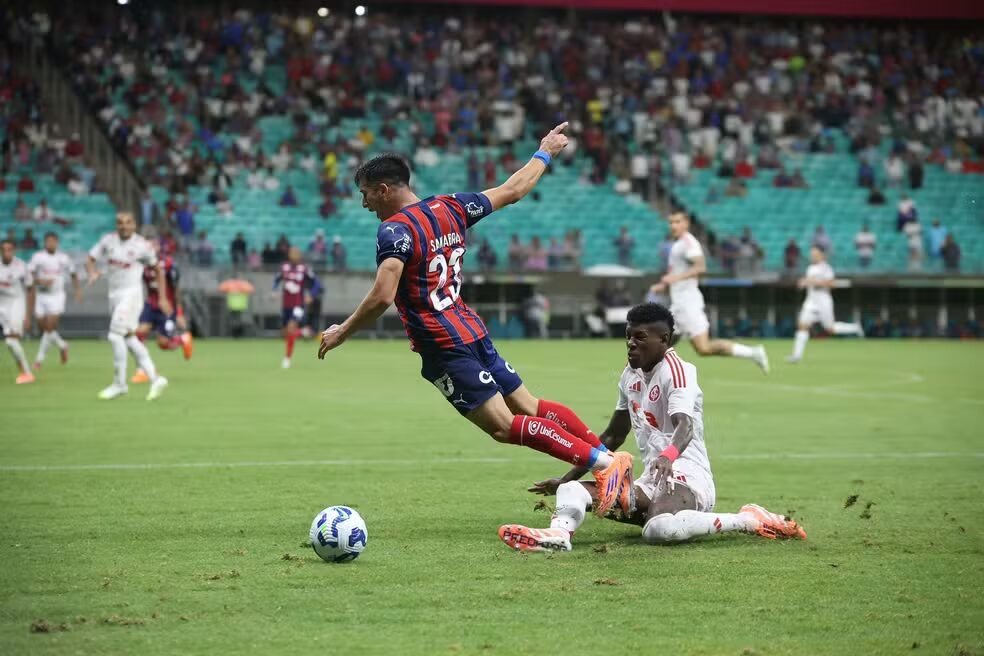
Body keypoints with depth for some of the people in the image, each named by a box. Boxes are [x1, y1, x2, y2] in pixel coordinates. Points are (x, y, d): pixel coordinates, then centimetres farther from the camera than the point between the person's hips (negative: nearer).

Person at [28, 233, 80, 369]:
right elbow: (29, 275, -6)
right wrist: (40, 281, -22)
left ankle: (39, 358, -6)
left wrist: (77, 289, 7)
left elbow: (73, 274, 17)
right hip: (41, 296, 1)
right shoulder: (37, 257, -3)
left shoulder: (64, 258, 2)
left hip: (57, 296, -1)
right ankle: (62, 345, 31)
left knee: (50, 327, -13)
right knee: (43, 328, 4)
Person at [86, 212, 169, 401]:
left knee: (115, 335, -14)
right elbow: (90, 259, 6)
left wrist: (163, 298, 2)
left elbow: (158, 270, 3)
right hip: (114, 294, 6)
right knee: (129, 339, 8)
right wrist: (93, 272, -17)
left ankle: (119, 383, -4)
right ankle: (155, 379, 14)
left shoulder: (142, 246, -8)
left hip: (131, 294, -6)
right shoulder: (108, 240, 2)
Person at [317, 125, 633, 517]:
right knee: (529, 408, 13)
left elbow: (382, 298, -24)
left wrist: (342, 333, -11)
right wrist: (545, 153, 34)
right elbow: (511, 191, 20)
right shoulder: (450, 208, 9)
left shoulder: (394, 231, -14)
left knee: (504, 427, -9)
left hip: (443, 348, -8)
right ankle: (610, 456, 8)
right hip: (472, 332, 8)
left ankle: (603, 463, -18)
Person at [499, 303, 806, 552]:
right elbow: (612, 437, 26)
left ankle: (750, 520, -24)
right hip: (650, 482, 9)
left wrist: (668, 456, -53)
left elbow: (685, 426, -30)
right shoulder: (630, 376, 15)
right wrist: (568, 477, 26)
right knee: (572, 491, -7)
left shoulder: (676, 371, -11)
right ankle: (558, 532, -40)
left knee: (659, 529, -40)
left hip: (685, 477, -9)